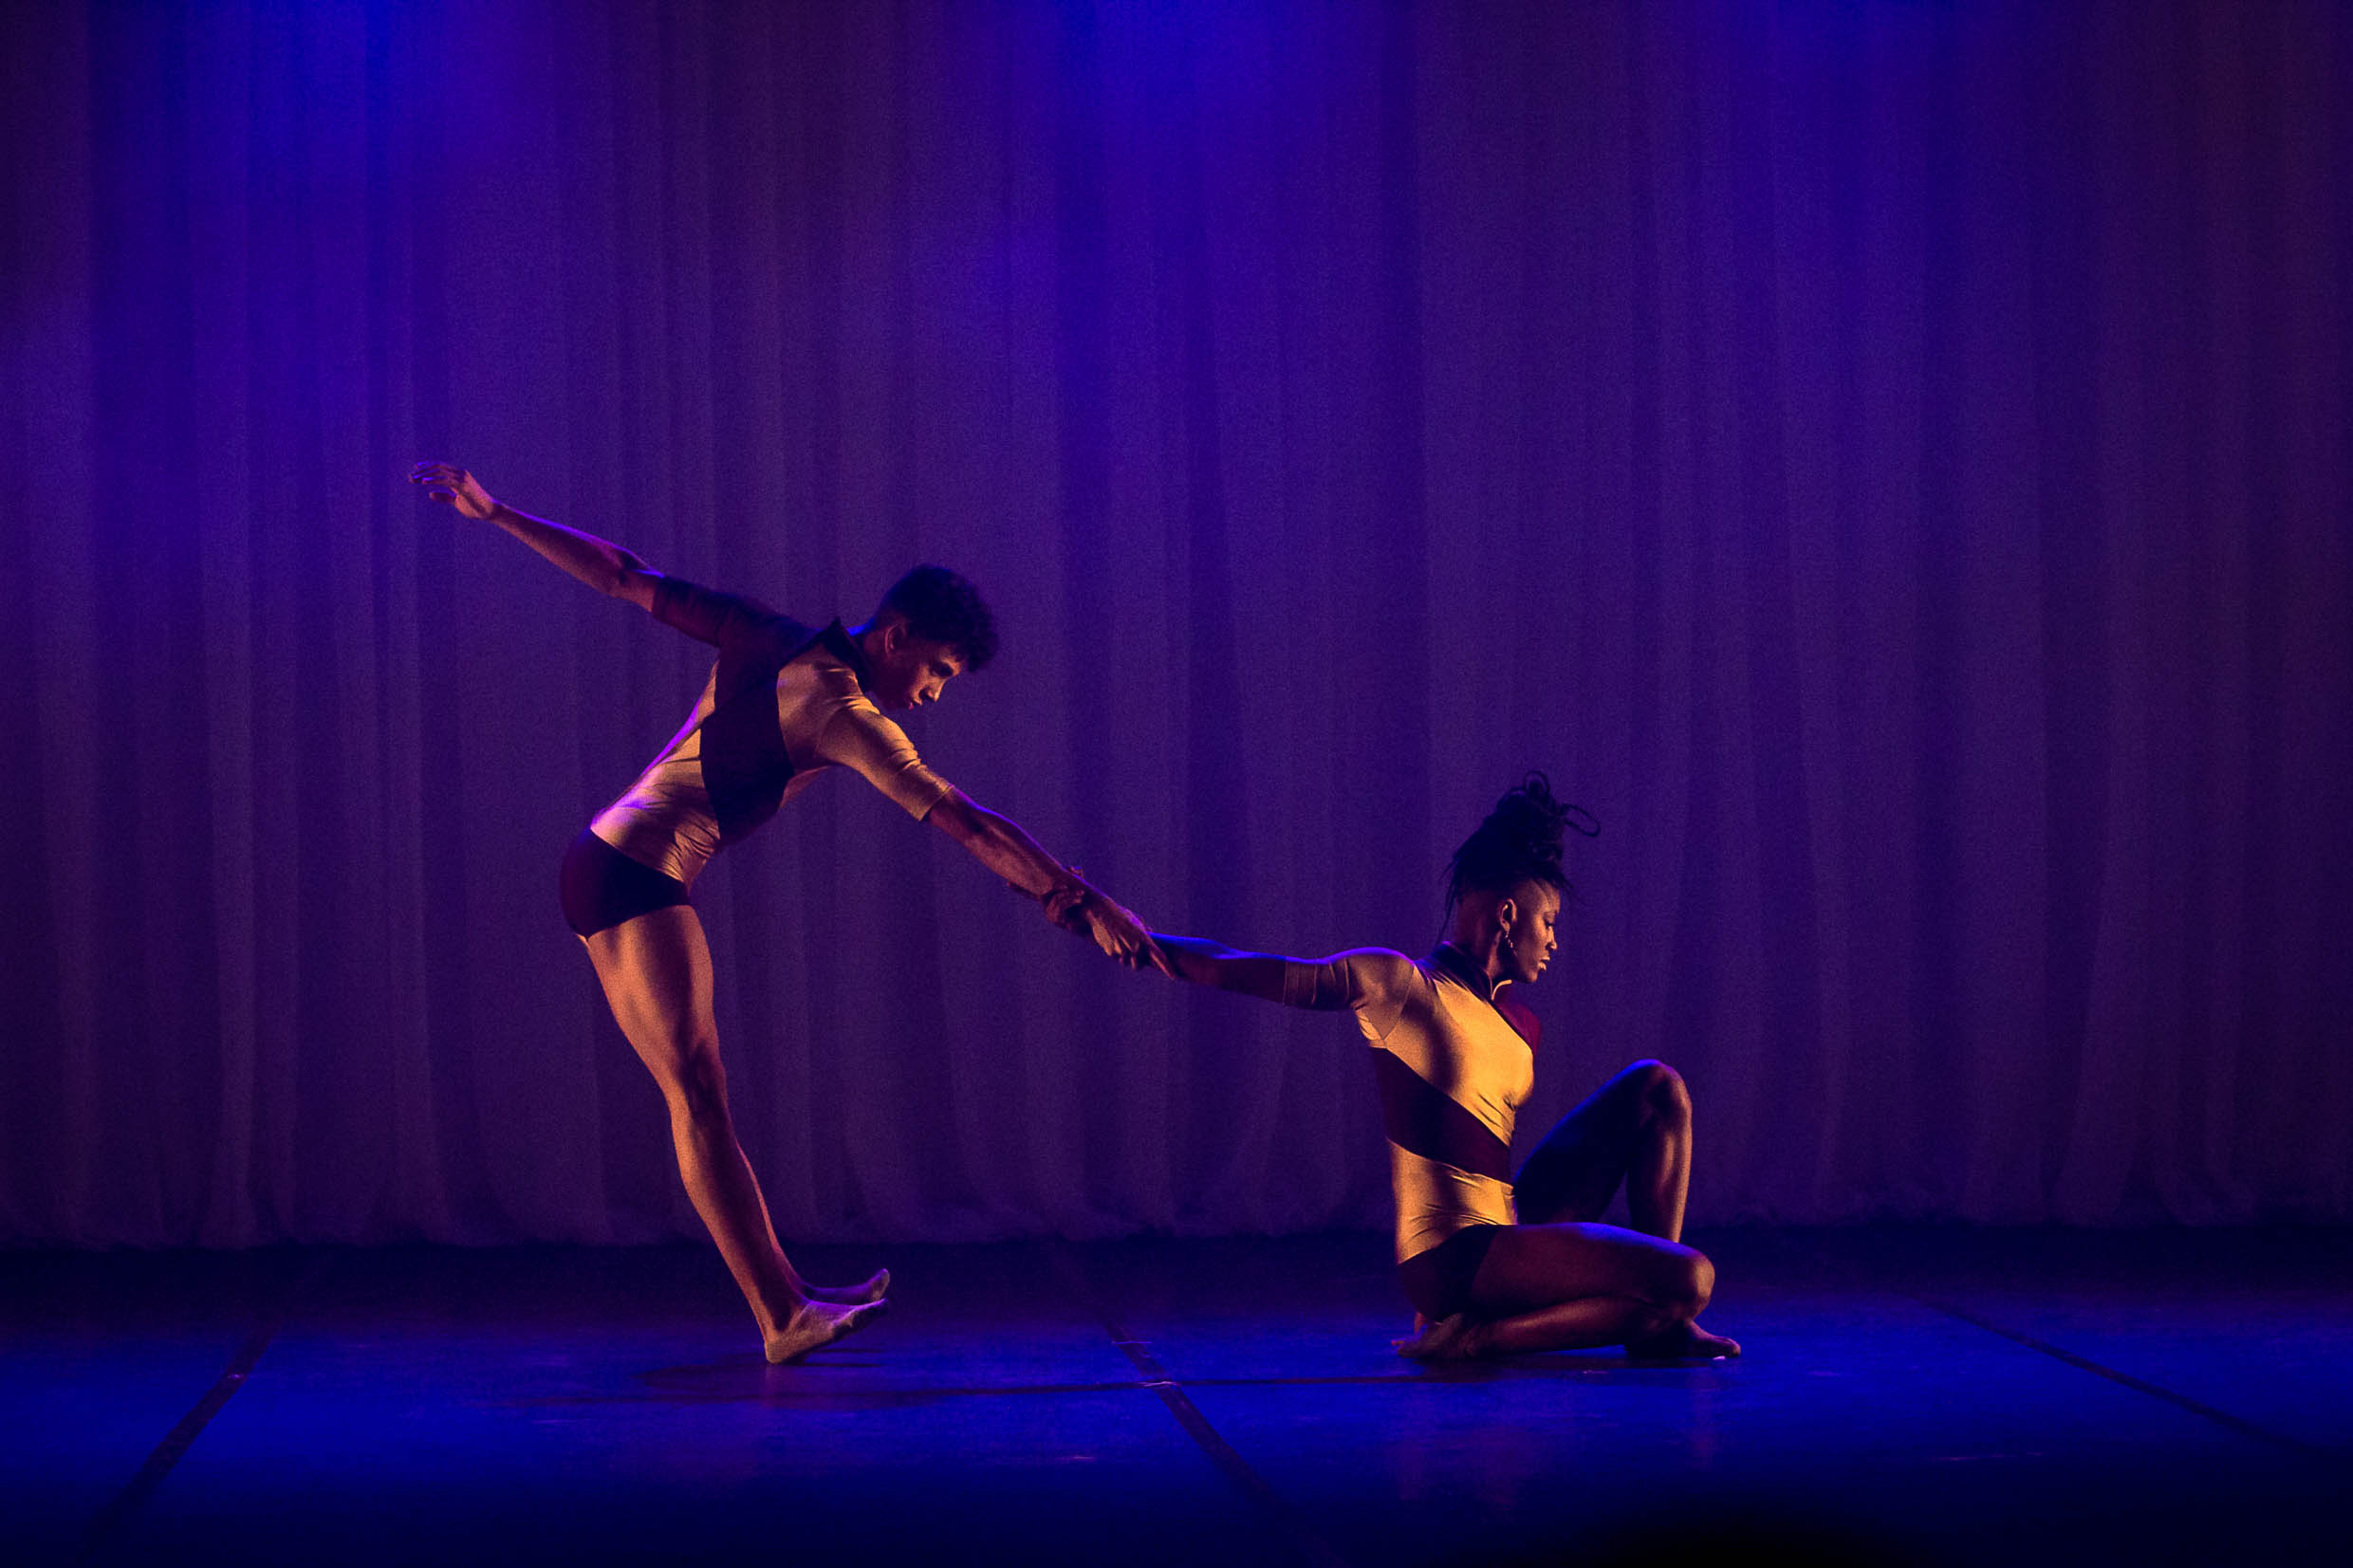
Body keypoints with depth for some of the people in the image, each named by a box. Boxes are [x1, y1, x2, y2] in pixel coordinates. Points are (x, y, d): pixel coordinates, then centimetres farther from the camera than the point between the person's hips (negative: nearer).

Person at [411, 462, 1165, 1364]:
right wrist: (1080, 901, -13)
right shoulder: (846, 714, -14)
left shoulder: (771, 641, 9)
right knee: (699, 1100, -13)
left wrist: (494, 513, 14)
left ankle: (784, 1300, 11)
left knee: (701, 1100, 9)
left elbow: (626, 579, 10)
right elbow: (966, 824, -15)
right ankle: (782, 1321, -16)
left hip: (606, 866, 10)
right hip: (638, 880, -10)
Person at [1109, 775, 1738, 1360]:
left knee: (1656, 1088, 8)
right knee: (1690, 1279, -22)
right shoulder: (1395, 984, -7)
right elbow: (1231, 970, -11)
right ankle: (1477, 1336, -11)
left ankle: (1660, 1323, 2)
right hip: (1452, 1259, -9)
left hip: (1512, 1228, 9)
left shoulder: (1520, 1024, 16)